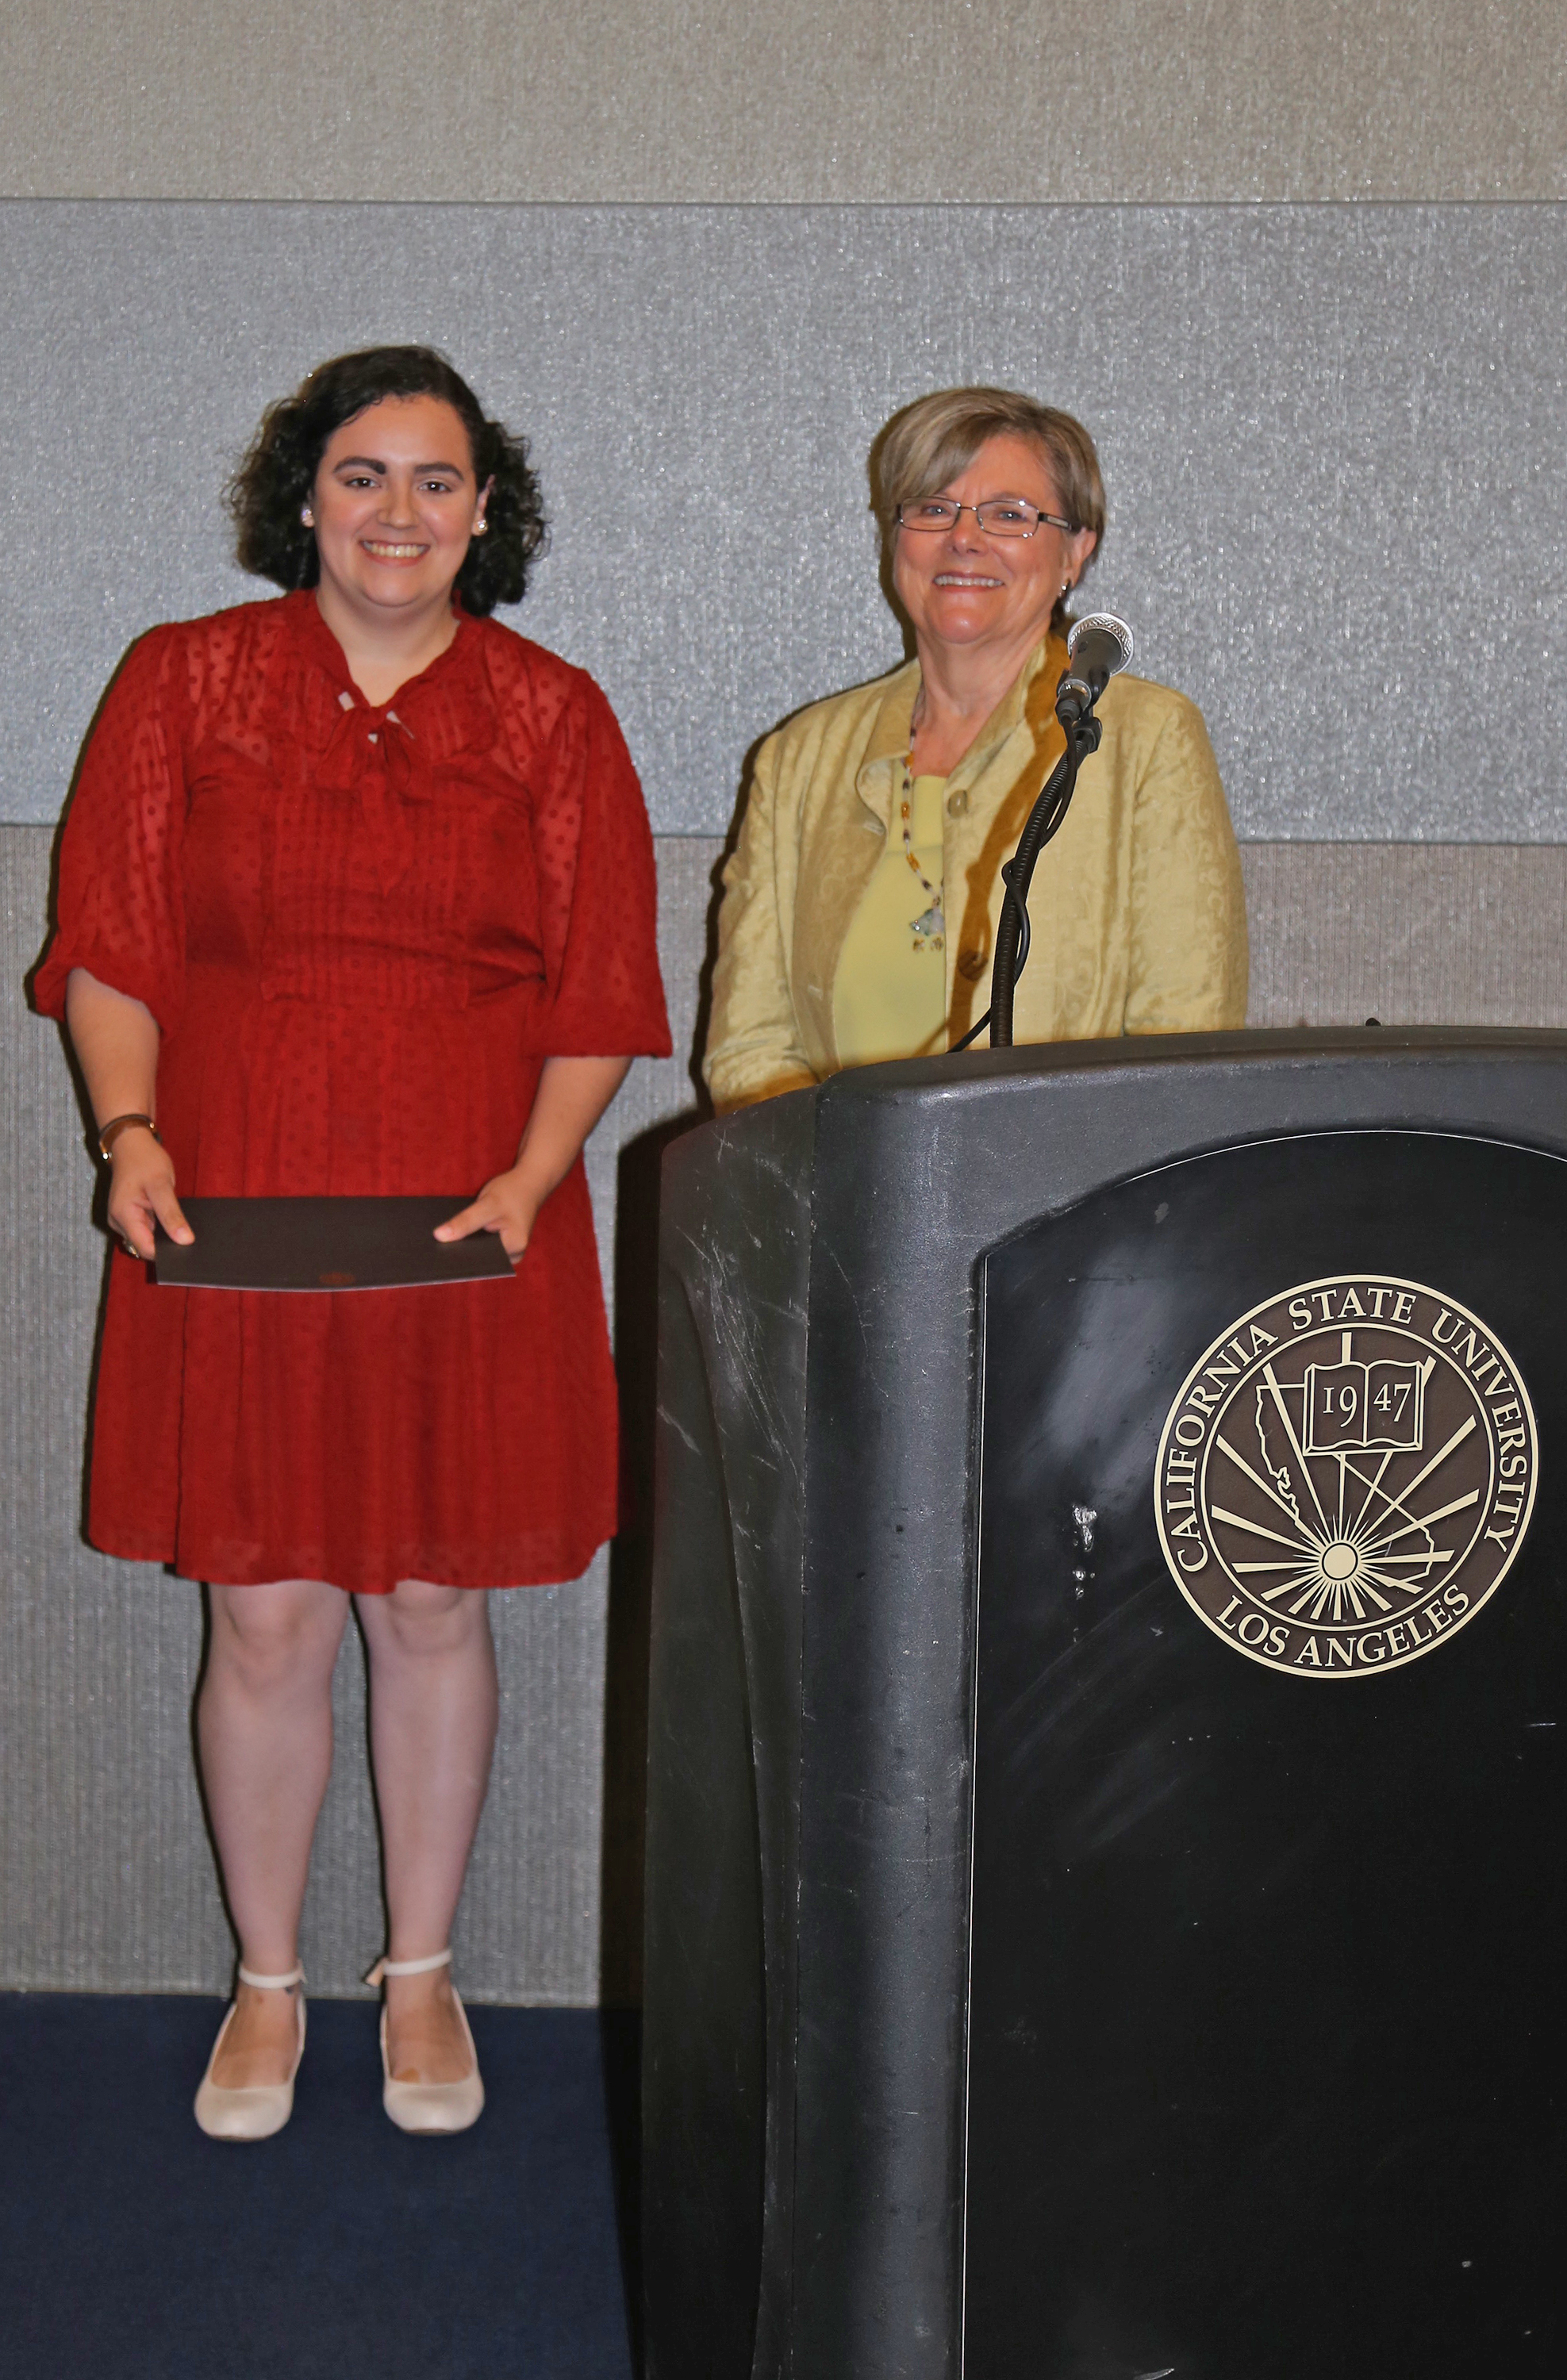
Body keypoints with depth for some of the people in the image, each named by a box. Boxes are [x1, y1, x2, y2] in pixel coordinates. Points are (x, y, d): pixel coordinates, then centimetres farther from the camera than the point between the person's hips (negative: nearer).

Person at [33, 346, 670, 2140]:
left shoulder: (550, 717, 5)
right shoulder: (186, 683, 4)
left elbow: (598, 998, 4)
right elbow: (108, 950, 4)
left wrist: (530, 1177, -10)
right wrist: (131, 1131, -12)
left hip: (472, 1241, 1)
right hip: (236, 1231, 0)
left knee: (433, 1603, 9)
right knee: (265, 1616, 4)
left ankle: (422, 1976, 29)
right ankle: (267, 1984, 26)